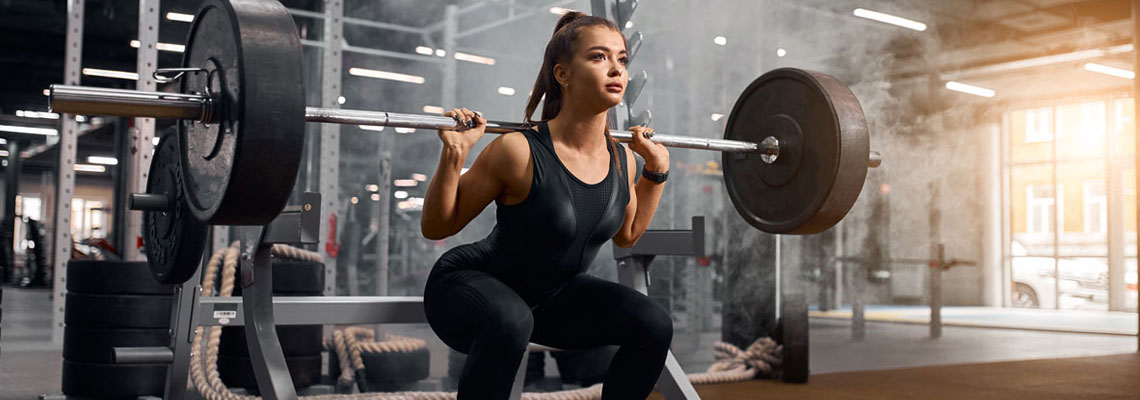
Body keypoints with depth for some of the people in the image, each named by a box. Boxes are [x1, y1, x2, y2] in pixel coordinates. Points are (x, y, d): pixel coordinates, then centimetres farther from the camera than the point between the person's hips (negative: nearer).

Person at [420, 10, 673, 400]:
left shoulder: (621, 158, -7)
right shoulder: (520, 152, -25)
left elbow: (626, 233, 14)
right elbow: (435, 227, -15)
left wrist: (657, 170, 5)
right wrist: (453, 156, -29)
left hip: (551, 294, 6)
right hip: (468, 286, -6)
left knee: (654, 324, -12)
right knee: (510, 321, -39)